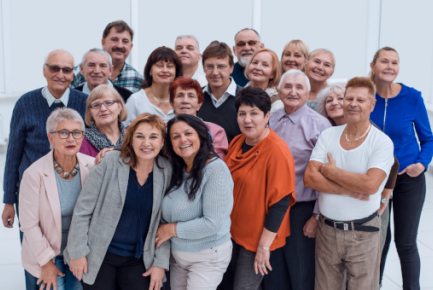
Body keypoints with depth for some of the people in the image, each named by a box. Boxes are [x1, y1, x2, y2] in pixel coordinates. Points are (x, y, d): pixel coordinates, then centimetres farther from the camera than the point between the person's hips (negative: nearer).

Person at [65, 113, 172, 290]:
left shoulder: (166, 171, -2)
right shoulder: (110, 163, -11)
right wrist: (77, 253, -8)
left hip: (137, 259, 2)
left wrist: (160, 262, 0)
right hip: (99, 257, -2)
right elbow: (82, 210, -7)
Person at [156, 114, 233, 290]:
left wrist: (172, 229, -14)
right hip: (177, 254, 7)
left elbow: (212, 223, -25)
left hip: (208, 257, -7)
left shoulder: (215, 169, -21)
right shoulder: (176, 169, 1)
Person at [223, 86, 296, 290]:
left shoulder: (277, 152, -21)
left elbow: (280, 202, -21)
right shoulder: (237, 143, 2)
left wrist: (264, 246, -20)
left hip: (258, 239, -7)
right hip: (232, 231, 7)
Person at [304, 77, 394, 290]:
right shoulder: (328, 135, 3)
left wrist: (330, 170, -12)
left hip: (363, 234, -3)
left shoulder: (382, 142, -8)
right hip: (327, 230, 3)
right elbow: (309, 178, -7)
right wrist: (349, 190, -16)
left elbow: (370, 185, -22)